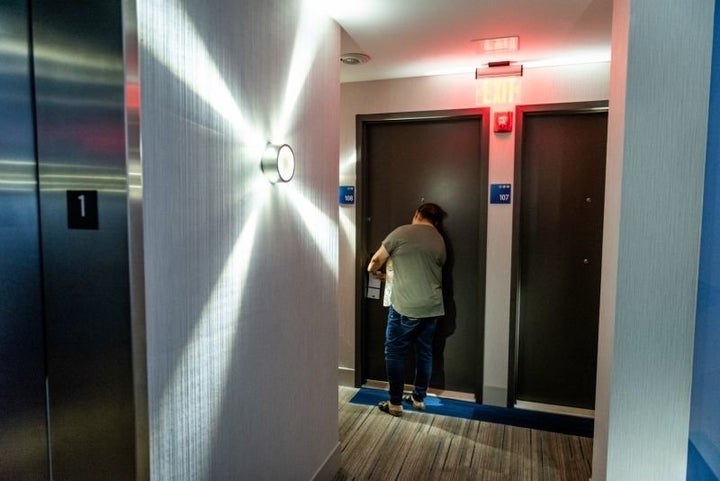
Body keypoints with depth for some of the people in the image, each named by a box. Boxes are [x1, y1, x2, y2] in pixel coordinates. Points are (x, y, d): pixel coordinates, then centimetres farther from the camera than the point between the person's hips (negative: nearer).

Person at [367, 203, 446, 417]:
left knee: (394, 353, 7)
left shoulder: (401, 233, -7)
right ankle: (419, 398, 29)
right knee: (424, 352, 17)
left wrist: (373, 271, 24)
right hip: (432, 307, 6)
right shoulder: (440, 241, 10)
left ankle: (395, 403, 13)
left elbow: (377, 260, 0)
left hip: (405, 307, -6)